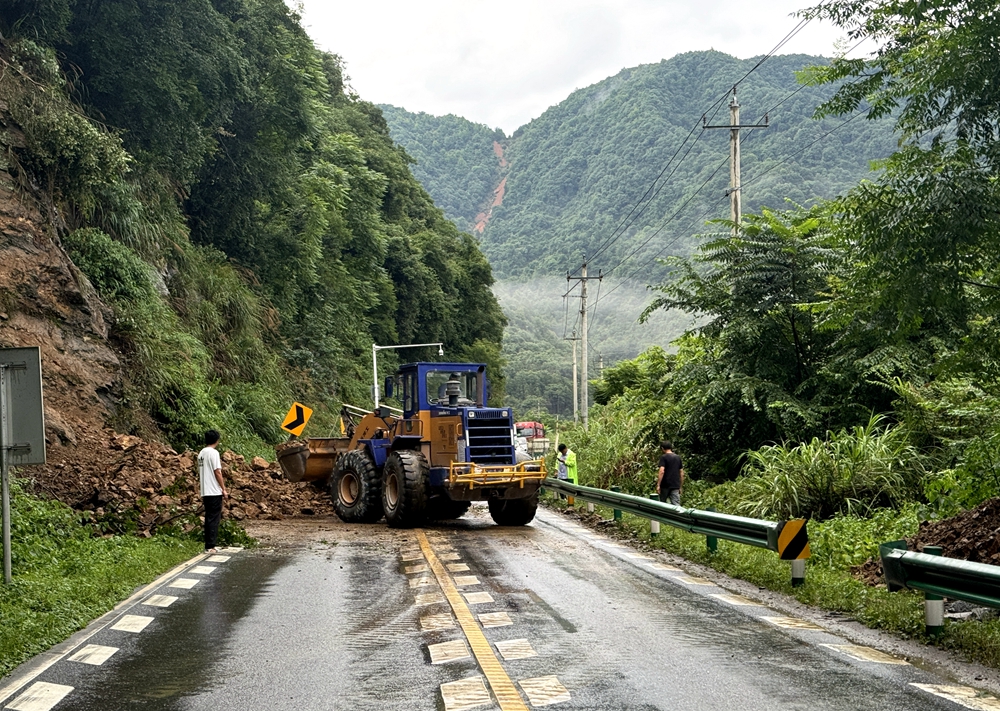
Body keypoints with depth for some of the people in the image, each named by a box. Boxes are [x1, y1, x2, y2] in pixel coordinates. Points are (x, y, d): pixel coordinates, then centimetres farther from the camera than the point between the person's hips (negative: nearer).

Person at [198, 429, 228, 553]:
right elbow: (217, 472, -14)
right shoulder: (214, 453, -12)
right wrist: (224, 489, -8)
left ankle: (208, 545, 15)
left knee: (209, 518, 12)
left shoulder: (201, 453, 12)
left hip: (205, 492, 8)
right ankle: (210, 546, -6)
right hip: (215, 492, -8)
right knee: (214, 519, -4)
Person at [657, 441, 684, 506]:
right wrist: (680, 487, 19)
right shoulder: (678, 457, 13)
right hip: (675, 486, 4)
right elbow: (681, 473, 13)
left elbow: (662, 471, -16)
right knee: (676, 505, -4)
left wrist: (658, 485, -16)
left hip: (665, 485, -4)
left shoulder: (663, 457, -5)